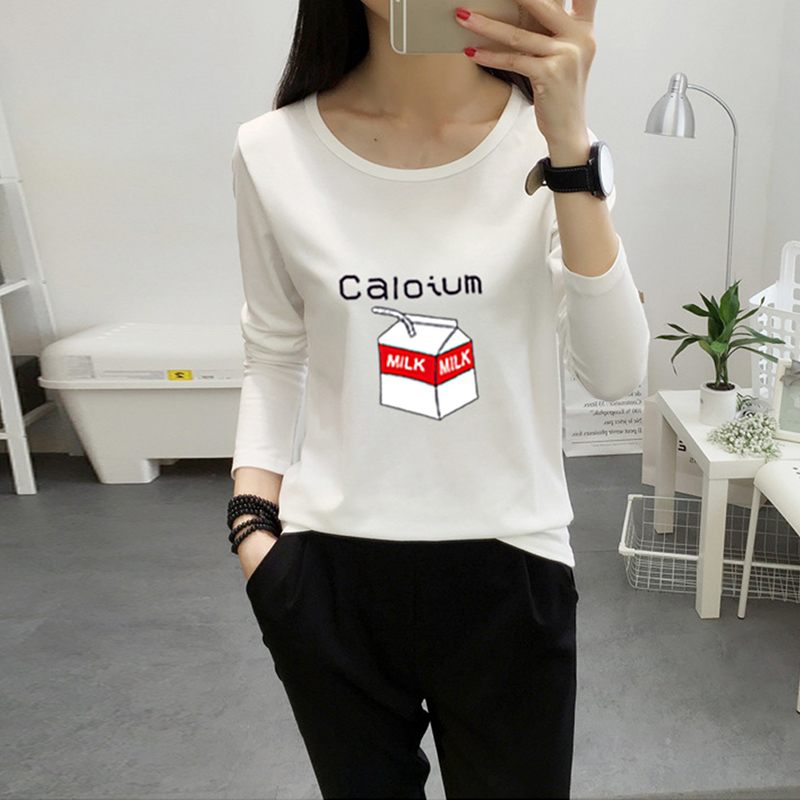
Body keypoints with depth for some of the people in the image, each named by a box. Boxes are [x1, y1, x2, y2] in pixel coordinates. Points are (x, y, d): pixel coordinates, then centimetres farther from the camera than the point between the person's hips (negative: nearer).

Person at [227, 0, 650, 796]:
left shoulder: (546, 135, -7)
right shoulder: (273, 154, -6)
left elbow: (614, 373, -16)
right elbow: (274, 361, 5)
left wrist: (569, 144, -24)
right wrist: (252, 522, -3)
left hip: (508, 569, 0)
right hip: (330, 577, 1)